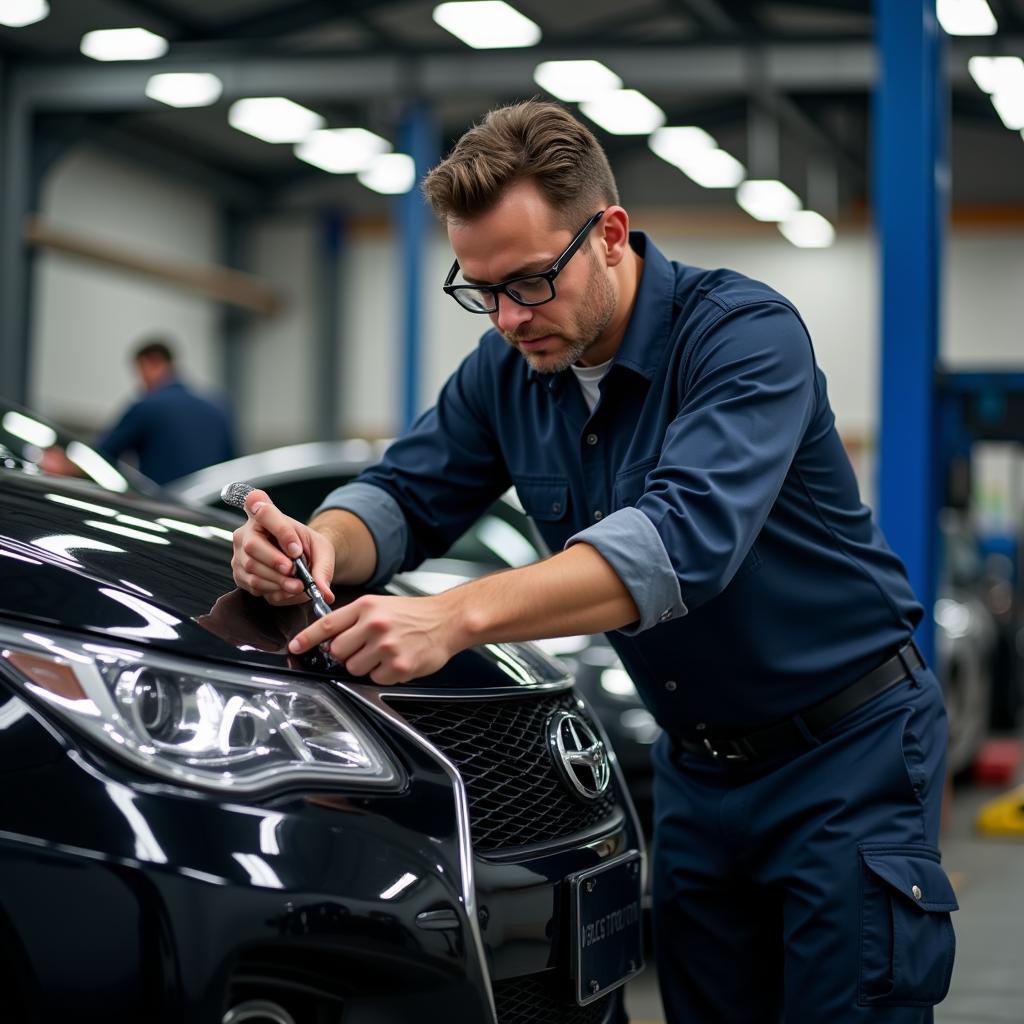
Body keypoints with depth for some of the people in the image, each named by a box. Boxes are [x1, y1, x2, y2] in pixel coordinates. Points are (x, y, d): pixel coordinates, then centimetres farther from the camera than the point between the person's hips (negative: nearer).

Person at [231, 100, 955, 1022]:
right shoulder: (507, 371, -1)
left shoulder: (745, 334, -23)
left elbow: (686, 536, -38)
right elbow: (409, 494, 2)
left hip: (847, 748, -6)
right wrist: (319, 546, -24)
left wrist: (458, 616, -49)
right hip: (697, 763, 6)